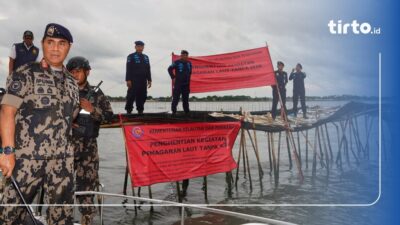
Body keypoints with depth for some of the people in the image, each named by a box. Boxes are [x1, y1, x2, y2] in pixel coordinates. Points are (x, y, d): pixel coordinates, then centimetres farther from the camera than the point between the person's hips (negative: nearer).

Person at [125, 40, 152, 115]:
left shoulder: (146, 57, 19)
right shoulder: (131, 56, 3)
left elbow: (148, 70, 20)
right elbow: (128, 69, -5)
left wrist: (149, 80, 13)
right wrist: (128, 80, -13)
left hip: (143, 81, 5)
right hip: (134, 81, -5)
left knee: (142, 96, 4)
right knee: (131, 96, -7)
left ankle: (140, 111, 10)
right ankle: (128, 110, -2)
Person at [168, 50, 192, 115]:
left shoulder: (189, 63, 10)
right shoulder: (177, 62, -5)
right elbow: (170, 69, -2)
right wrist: (173, 77, -4)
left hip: (186, 84, 5)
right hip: (178, 83, -5)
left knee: (186, 99, 10)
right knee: (176, 98, -6)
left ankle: (186, 111, 17)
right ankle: (173, 111, -3)